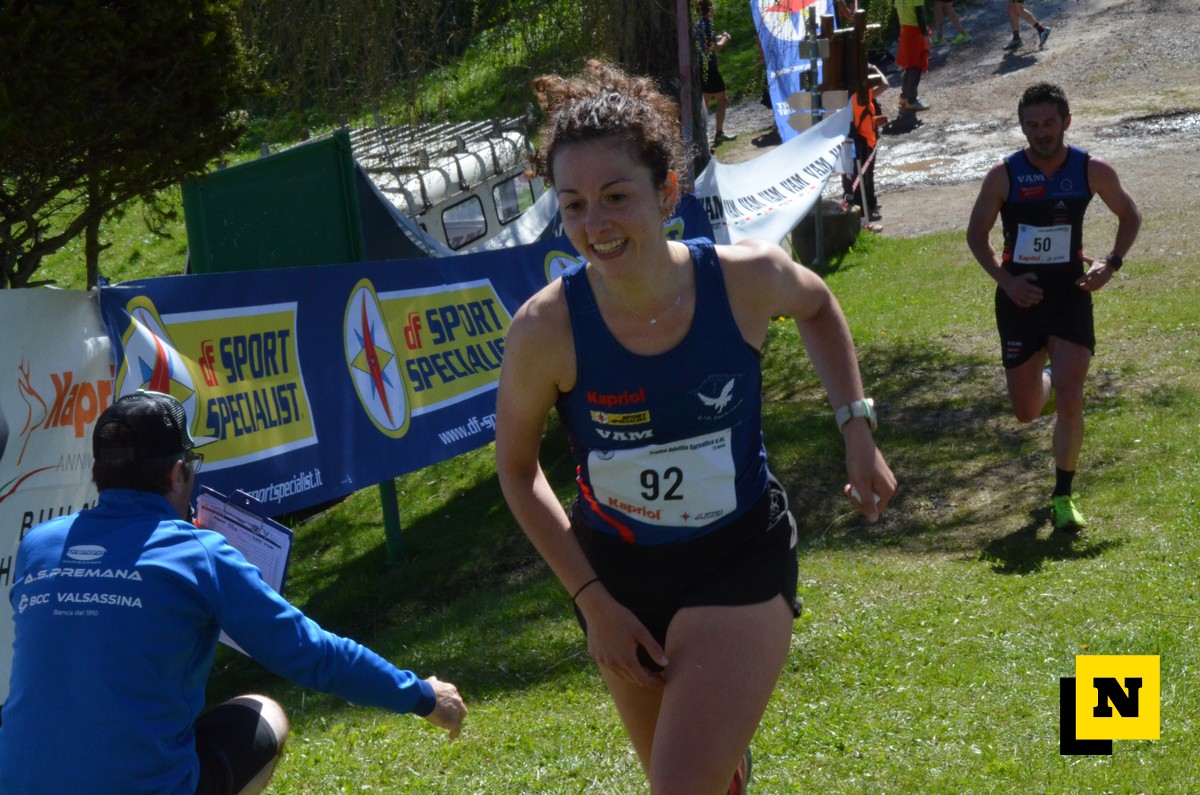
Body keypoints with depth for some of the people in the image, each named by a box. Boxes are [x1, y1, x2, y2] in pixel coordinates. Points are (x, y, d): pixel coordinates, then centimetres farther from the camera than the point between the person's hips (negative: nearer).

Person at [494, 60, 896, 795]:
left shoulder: (748, 278, -20)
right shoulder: (546, 328, -22)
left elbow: (817, 307, 8)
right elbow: (518, 469, -4)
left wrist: (858, 431, 3)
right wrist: (591, 599, -7)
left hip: (742, 565, -1)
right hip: (618, 573, 2)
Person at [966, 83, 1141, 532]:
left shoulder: (1092, 171, -6)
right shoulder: (1004, 176, -9)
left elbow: (1129, 216, 10)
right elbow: (976, 234, 3)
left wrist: (1111, 263, -6)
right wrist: (1004, 279, -11)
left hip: (1070, 293, -1)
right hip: (1020, 297, 1)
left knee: (1069, 397, -16)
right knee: (1026, 412, 8)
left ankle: (1063, 496, -1)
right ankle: (1041, 378, 46)